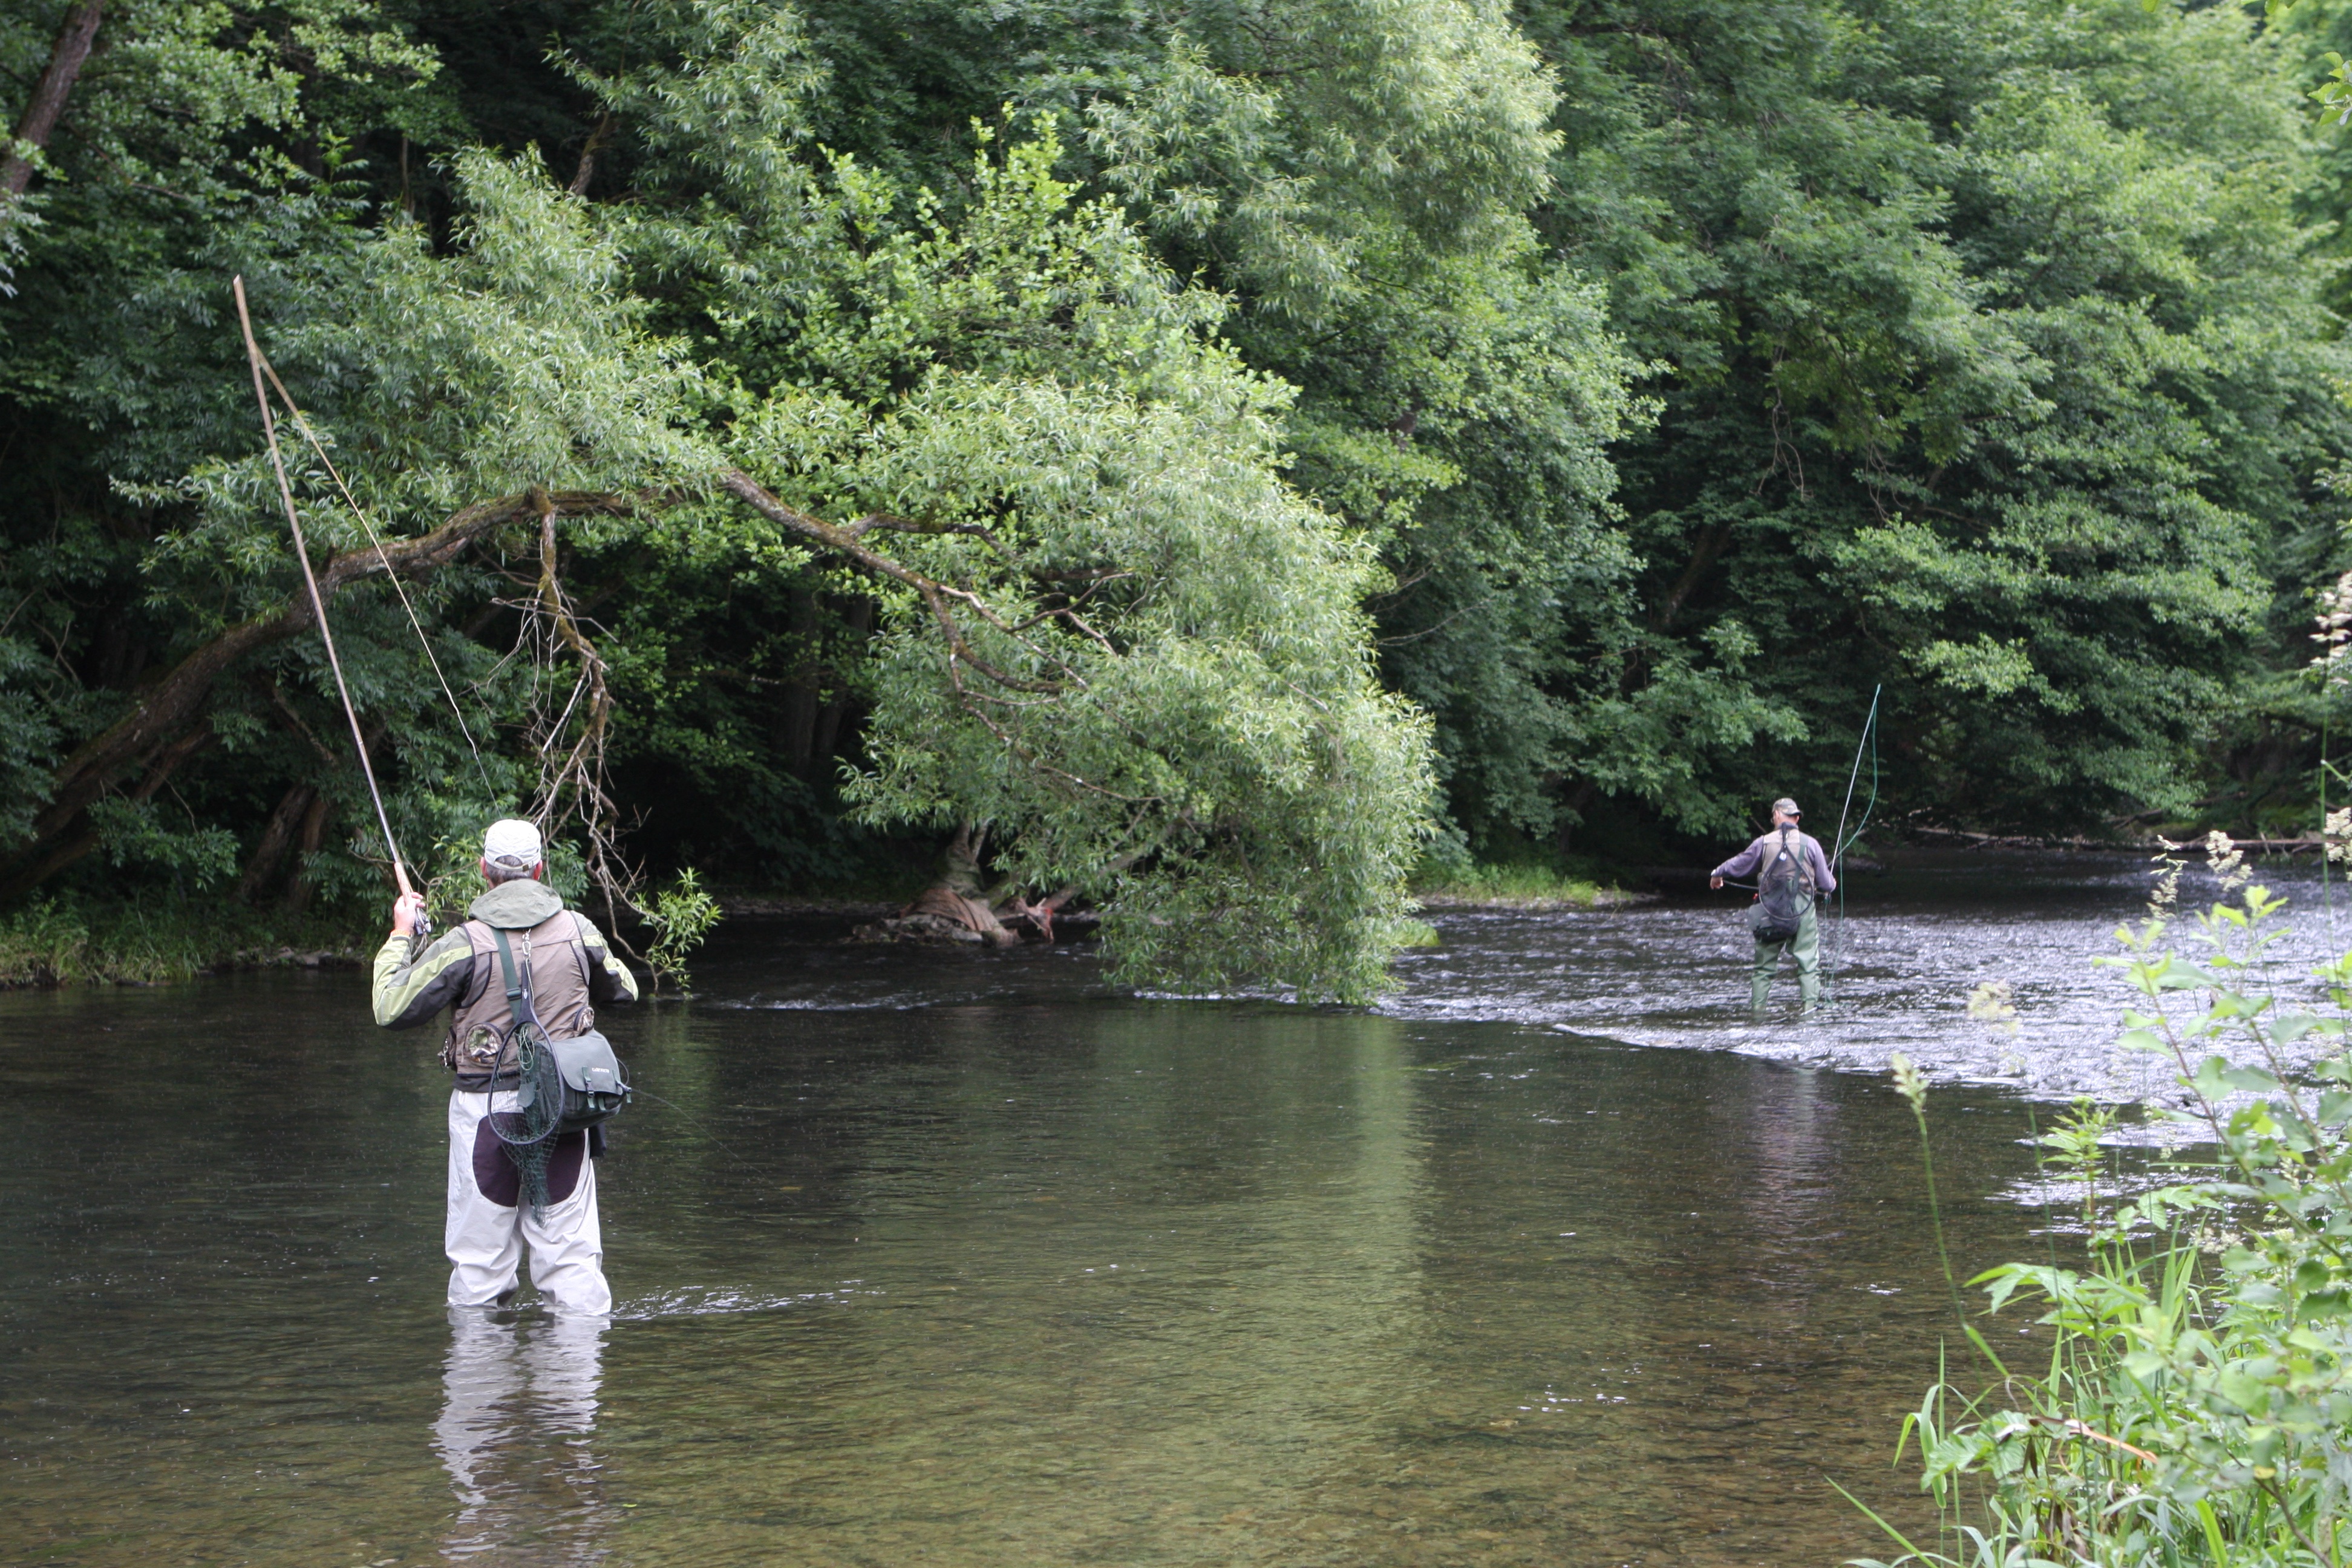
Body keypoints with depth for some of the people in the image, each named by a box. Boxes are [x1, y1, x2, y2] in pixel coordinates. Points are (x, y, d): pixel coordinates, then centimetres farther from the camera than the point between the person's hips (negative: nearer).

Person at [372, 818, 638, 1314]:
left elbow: (391, 1009, -6)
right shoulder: (577, 930, -1)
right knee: (570, 1245, 8)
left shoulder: (466, 944, -12)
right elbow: (625, 989, 16)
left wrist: (401, 936, 7)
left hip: (486, 1109, -2)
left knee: (479, 1254, 7)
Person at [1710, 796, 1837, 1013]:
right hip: (1803, 912, -1)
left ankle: (1756, 1008, 10)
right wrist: (1832, 883, 28)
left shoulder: (1764, 843, 0)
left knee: (1764, 966, 10)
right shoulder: (1810, 843, -3)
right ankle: (1811, 1006, -9)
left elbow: (1737, 865, 15)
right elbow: (1827, 884, 2)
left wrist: (1716, 874, 35)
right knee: (1808, 965, 1)